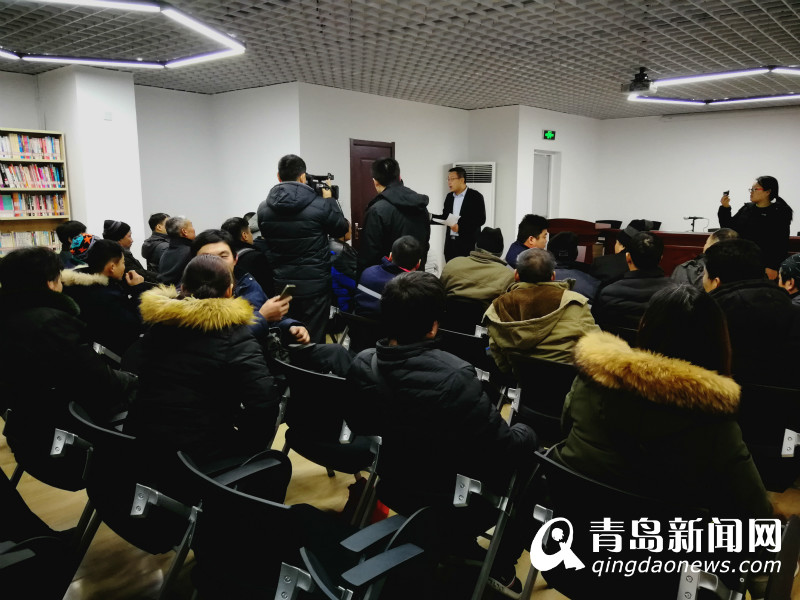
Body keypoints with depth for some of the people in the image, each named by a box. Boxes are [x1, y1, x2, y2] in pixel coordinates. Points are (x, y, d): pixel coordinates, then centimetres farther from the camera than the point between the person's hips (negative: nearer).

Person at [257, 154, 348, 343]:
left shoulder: (264, 208, -1)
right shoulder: (320, 205, -14)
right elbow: (341, 228, 2)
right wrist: (329, 199, 13)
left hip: (280, 285, 4)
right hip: (314, 284, -4)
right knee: (314, 339, 5)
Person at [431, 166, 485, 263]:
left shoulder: (476, 196, -4)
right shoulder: (449, 197, 15)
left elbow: (481, 219, -10)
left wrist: (460, 226, -18)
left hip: (468, 244, -5)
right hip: (451, 243, 6)